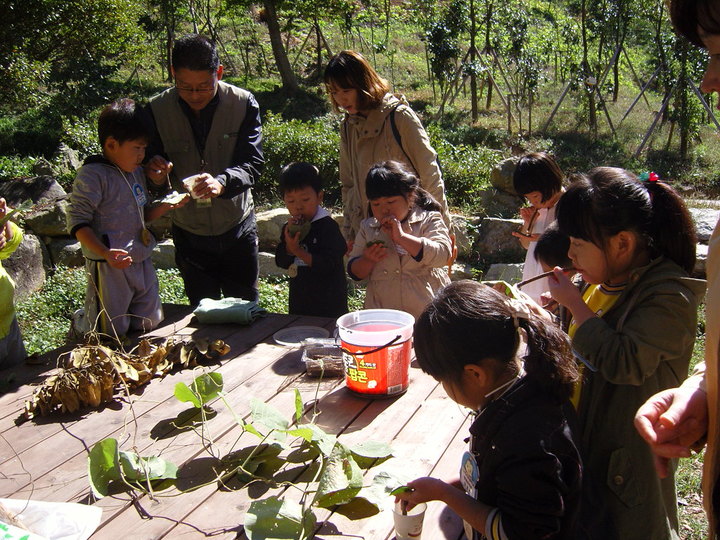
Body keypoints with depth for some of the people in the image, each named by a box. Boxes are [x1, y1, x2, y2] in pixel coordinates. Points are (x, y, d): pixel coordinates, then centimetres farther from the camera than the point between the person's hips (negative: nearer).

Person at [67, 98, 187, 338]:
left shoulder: (137, 173, 12)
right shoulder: (91, 176, -13)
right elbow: (77, 222, -17)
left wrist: (167, 205, 2)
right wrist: (105, 253, -28)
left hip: (141, 261, 8)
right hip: (109, 267, -8)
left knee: (150, 325, 15)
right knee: (111, 333, 0)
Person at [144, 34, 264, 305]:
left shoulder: (244, 104, -11)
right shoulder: (157, 110, -9)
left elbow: (252, 164, -18)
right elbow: (151, 169, -4)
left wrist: (222, 182, -38)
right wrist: (157, 176, -29)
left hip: (238, 231, -1)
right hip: (190, 235, 1)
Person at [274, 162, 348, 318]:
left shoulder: (328, 226, -14)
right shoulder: (290, 228, 7)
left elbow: (329, 263, -22)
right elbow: (282, 262, 4)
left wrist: (299, 252, -21)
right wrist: (289, 245, -14)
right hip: (299, 300, 7)